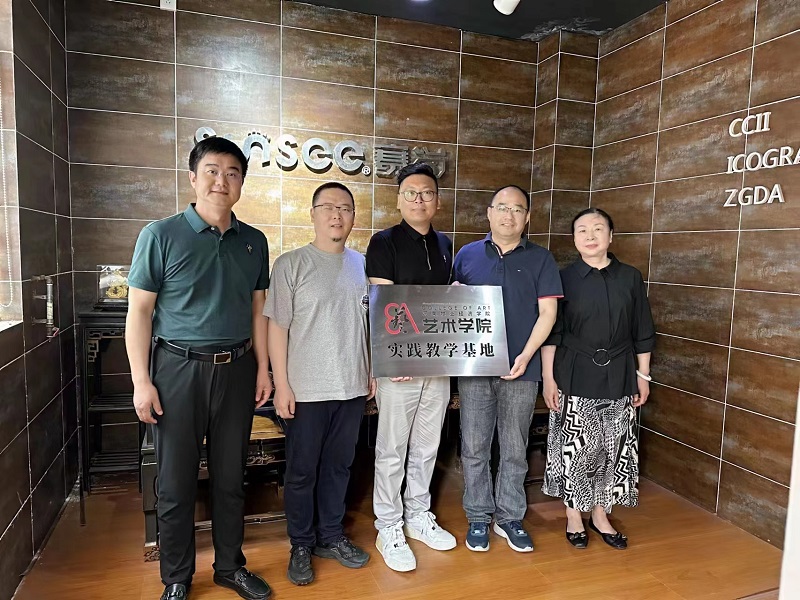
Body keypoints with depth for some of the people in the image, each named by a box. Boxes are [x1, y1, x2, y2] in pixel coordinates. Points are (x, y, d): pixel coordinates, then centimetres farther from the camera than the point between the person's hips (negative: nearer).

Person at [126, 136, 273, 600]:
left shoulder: (254, 242, 6)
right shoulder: (161, 236, -4)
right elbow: (139, 311, -4)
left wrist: (263, 368, 7)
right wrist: (141, 381, -9)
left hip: (236, 369, 3)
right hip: (179, 368, -3)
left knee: (231, 477, 14)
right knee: (177, 482, 9)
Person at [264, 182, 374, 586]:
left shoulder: (362, 265, 6)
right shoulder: (291, 264, -7)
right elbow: (277, 327, -8)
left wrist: (372, 372, 11)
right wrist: (282, 385, -11)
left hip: (352, 387, 4)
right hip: (306, 389, -4)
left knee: (338, 467, 16)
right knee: (302, 472, 9)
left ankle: (331, 537, 35)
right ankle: (301, 546, 29)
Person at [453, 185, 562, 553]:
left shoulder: (540, 259, 4)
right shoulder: (467, 255, 7)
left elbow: (547, 312, -1)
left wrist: (525, 356, -12)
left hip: (520, 369, 0)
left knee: (515, 450, 11)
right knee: (474, 448, 8)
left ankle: (509, 518, 28)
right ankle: (478, 518, 25)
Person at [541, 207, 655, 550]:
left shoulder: (630, 278, 4)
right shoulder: (564, 279, -2)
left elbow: (642, 334, 9)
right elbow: (551, 333, -3)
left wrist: (643, 376, 7)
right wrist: (548, 379, -7)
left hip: (619, 377, 3)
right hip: (575, 377, -2)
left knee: (616, 448, 8)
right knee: (574, 447, 3)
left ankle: (600, 515, 28)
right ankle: (574, 516, 23)